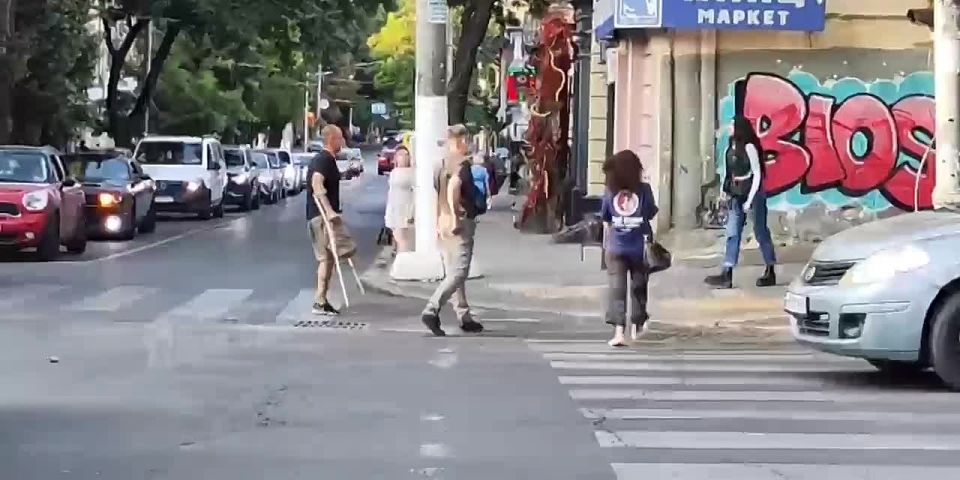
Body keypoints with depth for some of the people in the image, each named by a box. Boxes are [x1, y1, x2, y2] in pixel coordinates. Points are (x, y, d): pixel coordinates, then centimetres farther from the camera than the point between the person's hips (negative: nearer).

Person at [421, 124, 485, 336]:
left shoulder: (442, 165, 15)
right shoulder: (462, 163, -11)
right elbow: (453, 187, -28)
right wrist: (455, 216, -28)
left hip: (444, 224, 9)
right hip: (461, 223, -9)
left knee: (452, 273, 11)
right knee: (458, 273, -9)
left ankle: (465, 318, 17)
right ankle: (432, 310, -20)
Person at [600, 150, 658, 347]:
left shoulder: (610, 192, -3)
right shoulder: (644, 190, -6)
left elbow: (606, 222, 5)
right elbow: (651, 215, 0)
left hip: (615, 249, 0)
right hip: (639, 247, 1)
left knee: (616, 288, -4)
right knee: (638, 286, 19)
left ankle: (618, 331, -16)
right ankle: (636, 326, 33)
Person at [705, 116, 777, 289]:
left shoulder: (749, 147, -14)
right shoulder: (732, 146, 8)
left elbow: (757, 174, -13)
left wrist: (750, 200, -15)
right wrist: (724, 189, 3)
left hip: (753, 193, -8)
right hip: (736, 195, 8)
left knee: (760, 232, 2)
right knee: (732, 233, 2)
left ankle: (770, 272, 13)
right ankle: (726, 275, 0)